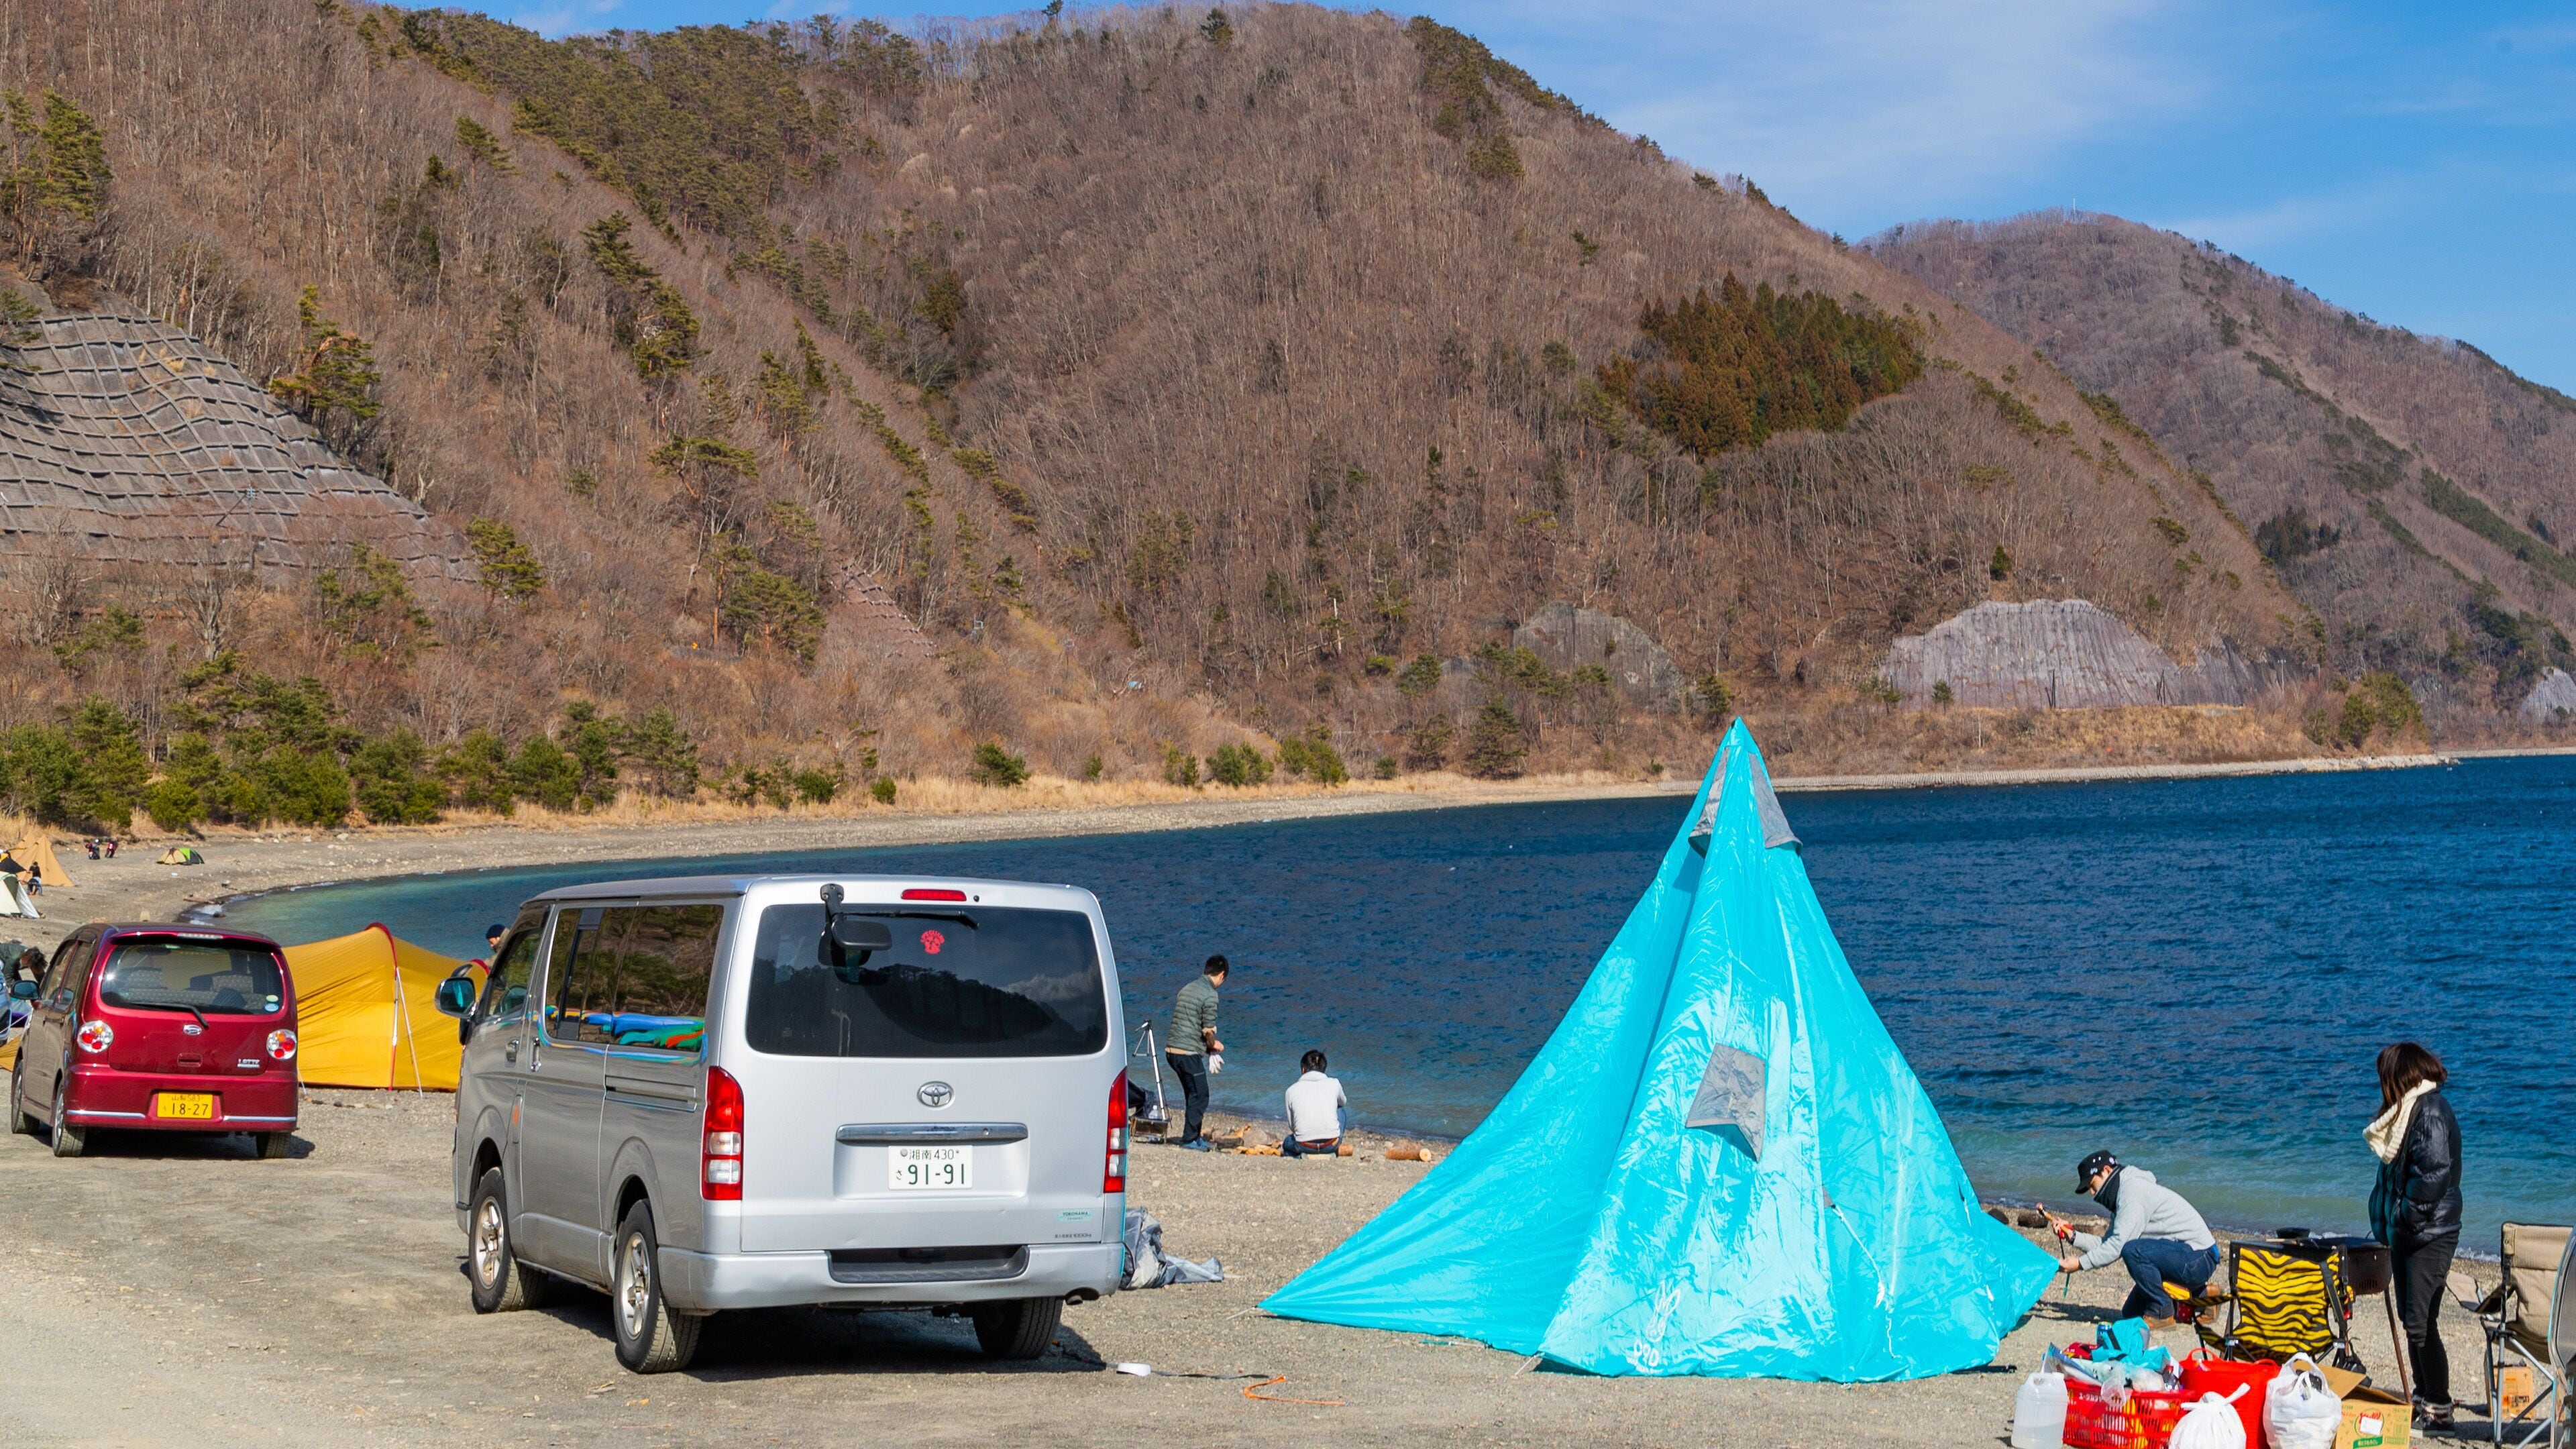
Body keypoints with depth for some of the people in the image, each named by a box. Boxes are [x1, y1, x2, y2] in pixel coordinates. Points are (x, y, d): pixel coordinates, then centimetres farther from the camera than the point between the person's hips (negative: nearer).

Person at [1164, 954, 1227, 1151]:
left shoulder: (1187, 989, 16)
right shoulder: (1210, 995, -11)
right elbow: (1208, 1030, -14)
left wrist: (1208, 1044, 23)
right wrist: (1214, 1044, 7)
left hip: (1171, 1049, 8)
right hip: (1189, 1052, -8)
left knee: (1194, 1095, 17)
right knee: (1199, 1096, 1)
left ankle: (1193, 1137, 22)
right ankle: (1190, 1139, 2)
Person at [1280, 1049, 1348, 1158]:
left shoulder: (1292, 1089, 6)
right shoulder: (1334, 1084, 7)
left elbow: (1291, 1125, 12)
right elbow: (1343, 1102, 30)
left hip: (1304, 1146, 0)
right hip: (1331, 1144, 0)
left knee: (1287, 1143, 38)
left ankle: (1304, 1155, 6)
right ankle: (1331, 1152, 24)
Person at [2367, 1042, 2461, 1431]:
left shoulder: (2431, 1111, -15)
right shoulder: (2408, 1110, 15)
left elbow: (2434, 1173, -24)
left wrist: (2407, 1214, -16)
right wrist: (2389, 1222, 10)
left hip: (2429, 1234, -10)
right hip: (2406, 1232, 10)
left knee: (2420, 1323, -9)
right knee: (2411, 1319, 14)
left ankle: (2439, 1409, -2)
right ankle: (2423, 1399, 23)